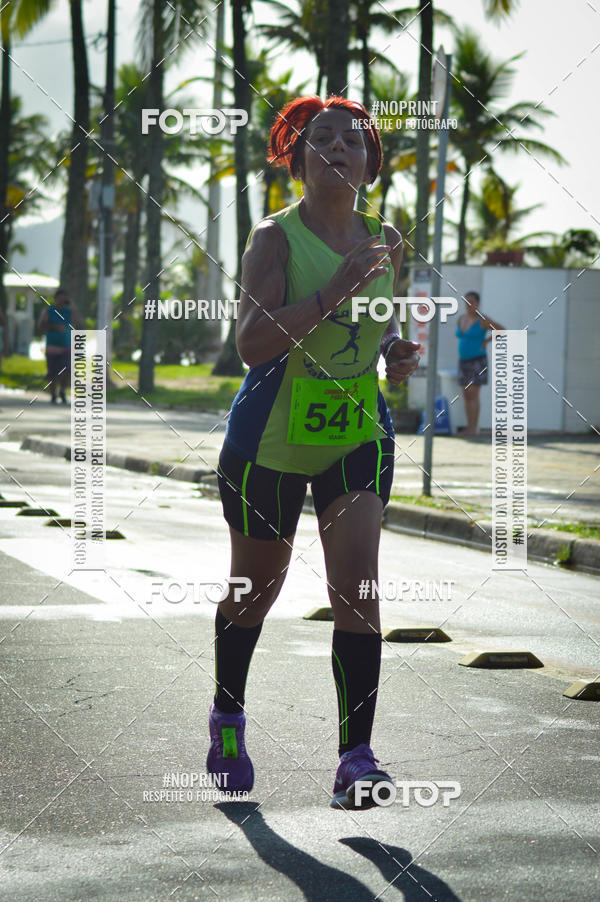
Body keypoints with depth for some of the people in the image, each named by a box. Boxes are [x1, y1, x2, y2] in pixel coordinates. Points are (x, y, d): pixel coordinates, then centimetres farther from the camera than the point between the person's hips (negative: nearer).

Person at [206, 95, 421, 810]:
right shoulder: (276, 237, -13)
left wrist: (396, 351, 0)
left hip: (358, 435, 3)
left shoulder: (385, 241, 4)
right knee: (255, 589, 12)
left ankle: (355, 757, -12)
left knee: (356, 587, -13)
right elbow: (252, 342, -25)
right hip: (270, 438, -3)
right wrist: (335, 292, -31)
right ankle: (227, 716, 39)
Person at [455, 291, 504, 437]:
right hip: (463, 361, 7)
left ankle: (474, 428, -12)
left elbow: (502, 330, -5)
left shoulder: (482, 320, -10)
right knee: (466, 395, 5)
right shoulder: (461, 319, 10)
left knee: (473, 394, -12)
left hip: (478, 361, -7)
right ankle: (469, 426, 8)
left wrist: (486, 341, -4)